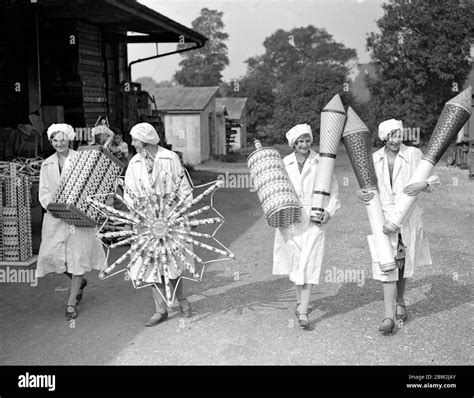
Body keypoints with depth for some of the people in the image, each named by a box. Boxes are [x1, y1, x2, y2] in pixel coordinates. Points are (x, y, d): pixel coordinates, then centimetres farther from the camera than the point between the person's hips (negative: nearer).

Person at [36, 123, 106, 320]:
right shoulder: (47, 165, 10)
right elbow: (43, 192, 7)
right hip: (56, 216, 3)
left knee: (78, 254, -3)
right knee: (53, 254, -4)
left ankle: (71, 303, 9)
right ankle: (80, 281, 27)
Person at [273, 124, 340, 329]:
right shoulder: (284, 163, 4)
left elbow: (333, 189, 4)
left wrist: (329, 210, -9)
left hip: (313, 218, -3)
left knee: (308, 263, -7)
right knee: (295, 260, 12)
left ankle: (303, 312, -5)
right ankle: (299, 300, 32)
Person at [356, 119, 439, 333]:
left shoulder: (414, 154, -2)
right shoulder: (374, 159, 4)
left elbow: (433, 178, -1)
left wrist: (423, 184, -24)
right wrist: (360, 194, -11)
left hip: (409, 216, 0)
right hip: (384, 216, 0)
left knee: (404, 263, 13)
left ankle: (400, 301, 38)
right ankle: (389, 316, -9)